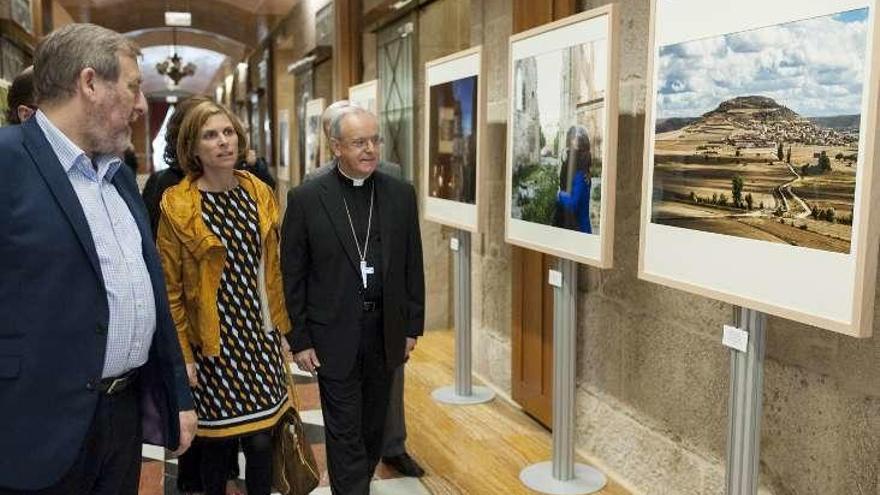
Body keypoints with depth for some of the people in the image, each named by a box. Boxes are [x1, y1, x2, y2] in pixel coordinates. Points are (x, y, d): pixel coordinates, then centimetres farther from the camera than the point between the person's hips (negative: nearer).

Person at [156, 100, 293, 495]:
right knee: (217, 442, 10)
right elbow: (170, 289, -6)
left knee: (262, 440, 8)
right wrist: (182, 355, -6)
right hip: (212, 344, -3)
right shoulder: (178, 205, -10)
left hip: (261, 338, 3)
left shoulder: (259, 193, 3)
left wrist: (281, 328, 11)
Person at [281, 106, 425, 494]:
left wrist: (412, 327, 6)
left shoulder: (400, 194, 1)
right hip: (334, 332, -3)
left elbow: (413, 266, 6)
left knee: (373, 423, 18)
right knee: (344, 430, 4)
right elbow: (292, 276, -4)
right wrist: (299, 339, -5)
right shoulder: (306, 199, -7)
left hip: (385, 329, 4)